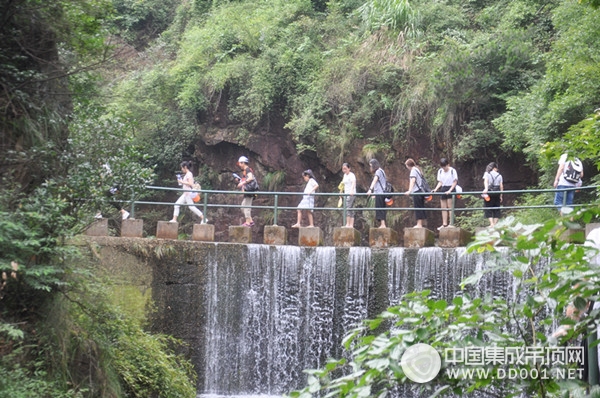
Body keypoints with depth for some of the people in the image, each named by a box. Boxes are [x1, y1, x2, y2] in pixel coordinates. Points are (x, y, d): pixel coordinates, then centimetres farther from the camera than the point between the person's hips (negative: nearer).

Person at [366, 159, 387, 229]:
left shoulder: (378, 171, -8)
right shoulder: (381, 171, 21)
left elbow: (374, 181, -22)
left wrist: (370, 190, -33)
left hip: (380, 193, -9)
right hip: (381, 193, 9)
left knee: (379, 209, -10)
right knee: (382, 209, 7)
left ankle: (383, 224, -14)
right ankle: (383, 225, 6)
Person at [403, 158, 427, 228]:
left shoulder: (413, 170, -8)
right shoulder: (417, 169, 20)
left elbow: (412, 180, -22)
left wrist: (409, 191, -31)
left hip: (417, 191, -9)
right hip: (421, 191, 9)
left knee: (418, 208, -9)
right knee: (421, 208, 9)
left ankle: (419, 224, -10)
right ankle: (420, 224, 11)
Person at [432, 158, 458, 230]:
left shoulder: (452, 171, -7)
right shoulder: (440, 171, 9)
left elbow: (455, 182, -7)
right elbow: (440, 182, 11)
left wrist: (450, 190, -18)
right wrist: (436, 189, -6)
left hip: (450, 189, -6)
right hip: (443, 189, 6)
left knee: (450, 206, -7)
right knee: (443, 207, 4)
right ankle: (444, 224, 6)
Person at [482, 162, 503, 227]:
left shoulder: (487, 174, 3)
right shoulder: (499, 175, 9)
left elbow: (486, 181, -15)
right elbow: (501, 186, 6)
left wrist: (486, 189, -28)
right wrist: (501, 196, 12)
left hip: (489, 192, -2)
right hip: (497, 193, 2)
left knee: (488, 209, 1)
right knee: (496, 209, 10)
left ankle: (492, 224, -11)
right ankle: (495, 224, 7)